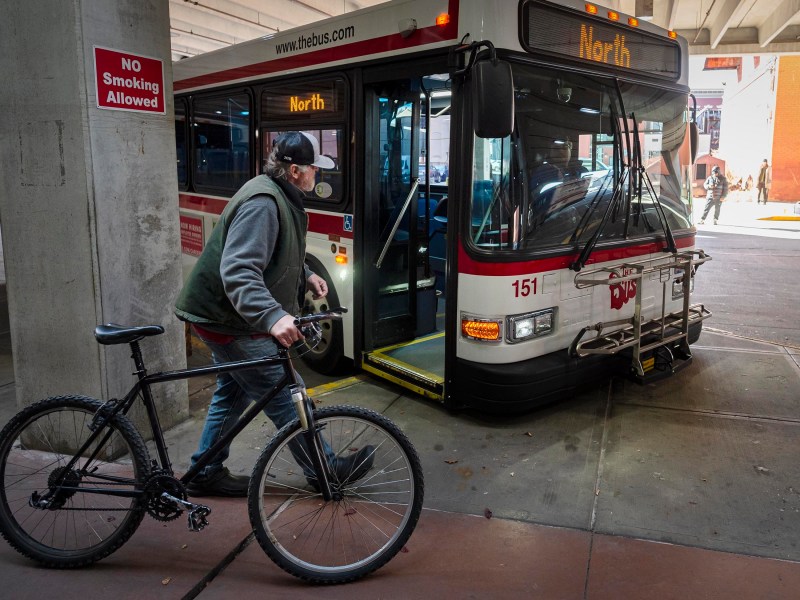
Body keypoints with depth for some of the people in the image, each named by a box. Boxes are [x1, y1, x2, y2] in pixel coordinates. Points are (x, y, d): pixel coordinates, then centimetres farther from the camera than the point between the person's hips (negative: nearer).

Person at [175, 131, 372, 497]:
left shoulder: (279, 197, 10)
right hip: (228, 320, -11)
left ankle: (206, 474, 35)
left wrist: (305, 275, 12)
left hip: (222, 316, 11)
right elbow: (238, 271, -36)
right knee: (286, 397, -1)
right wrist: (273, 316, -47)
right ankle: (325, 470, 14)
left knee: (232, 394, 21)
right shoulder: (262, 203, -25)